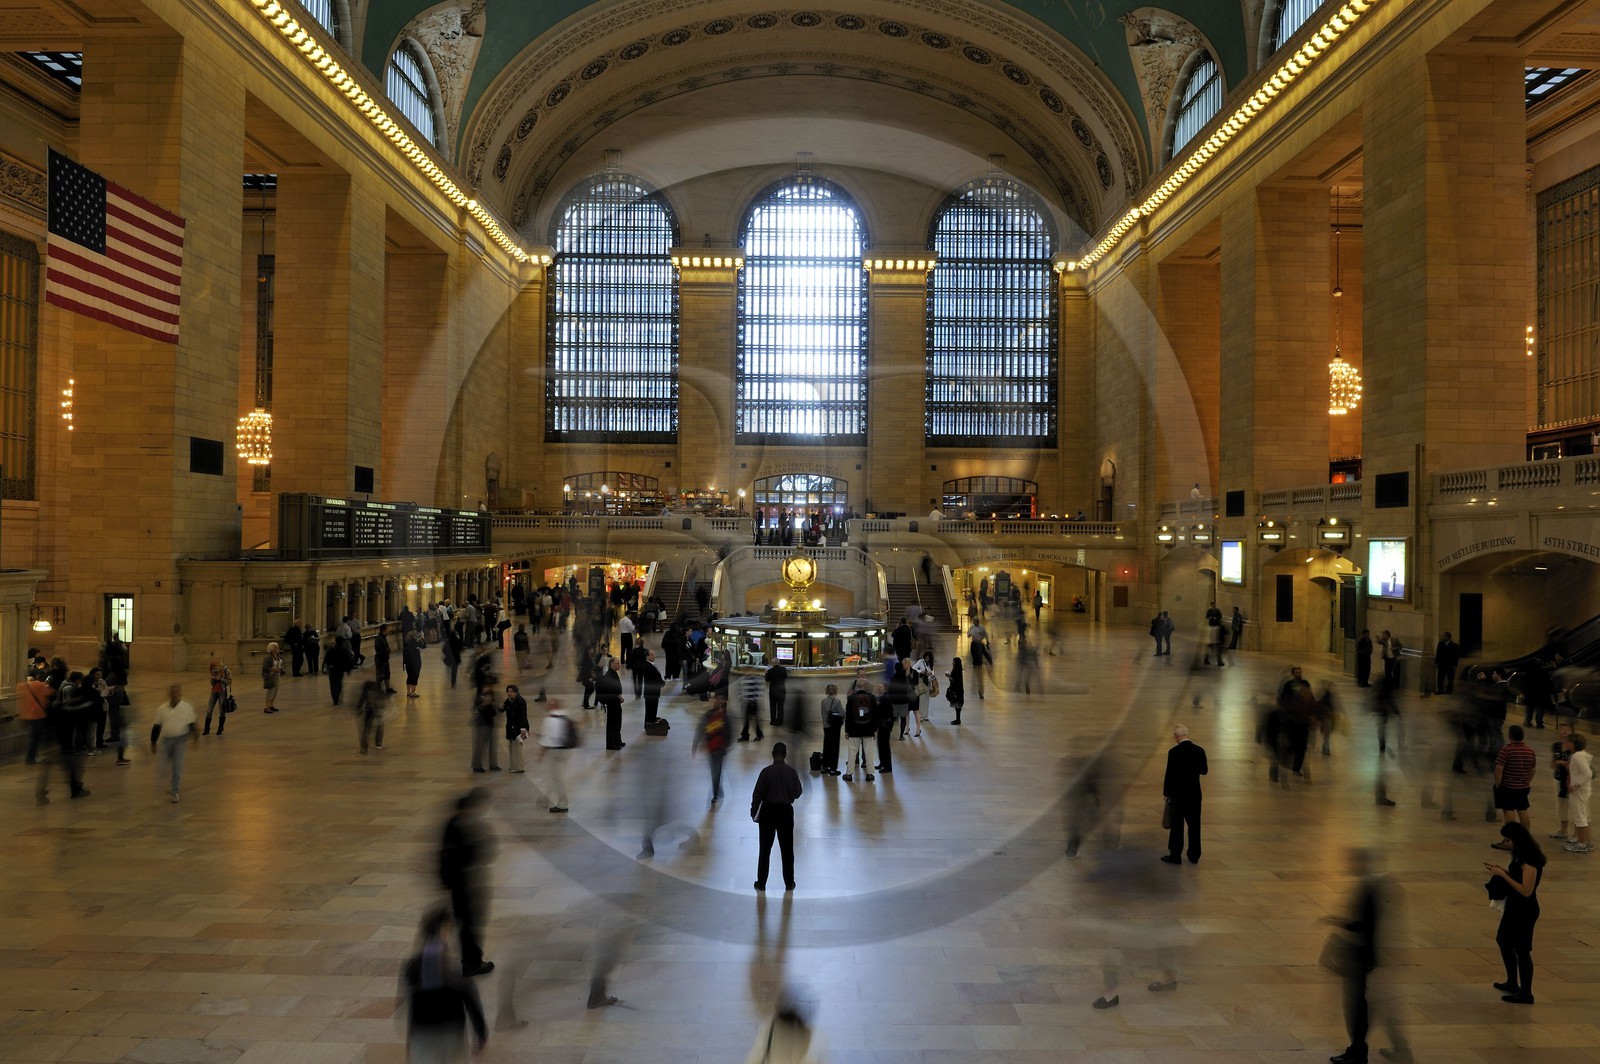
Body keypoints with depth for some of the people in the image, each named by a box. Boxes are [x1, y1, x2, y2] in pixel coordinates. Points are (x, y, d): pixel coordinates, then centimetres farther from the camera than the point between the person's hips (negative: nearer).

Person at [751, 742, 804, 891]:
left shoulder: (766, 771, -12)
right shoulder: (792, 772, -7)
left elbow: (757, 794, -9)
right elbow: (798, 793, 3)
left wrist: (754, 812, 4)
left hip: (768, 811, -1)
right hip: (786, 811, 1)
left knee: (765, 849, 9)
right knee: (787, 849, 11)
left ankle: (761, 883, 15)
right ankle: (789, 883, 17)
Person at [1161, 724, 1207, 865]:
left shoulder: (1174, 752, -16)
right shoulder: (1199, 750, -4)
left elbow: (1169, 774, -13)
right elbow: (1203, 770, 8)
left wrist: (1166, 793, -2)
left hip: (1178, 794, -4)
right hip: (1194, 795, 4)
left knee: (1177, 825, 5)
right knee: (1194, 825, 12)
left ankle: (1175, 855, 9)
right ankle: (1194, 856, 18)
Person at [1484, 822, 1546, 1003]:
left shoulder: (1529, 861, -25)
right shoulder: (1521, 856, 5)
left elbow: (1526, 890, -26)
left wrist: (1503, 875, -25)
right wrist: (1501, 870, 0)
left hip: (1525, 910, -10)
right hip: (1514, 907, 10)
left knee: (1522, 950, 2)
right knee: (1503, 940, 22)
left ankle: (1526, 993, 15)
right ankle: (1512, 983, 36)